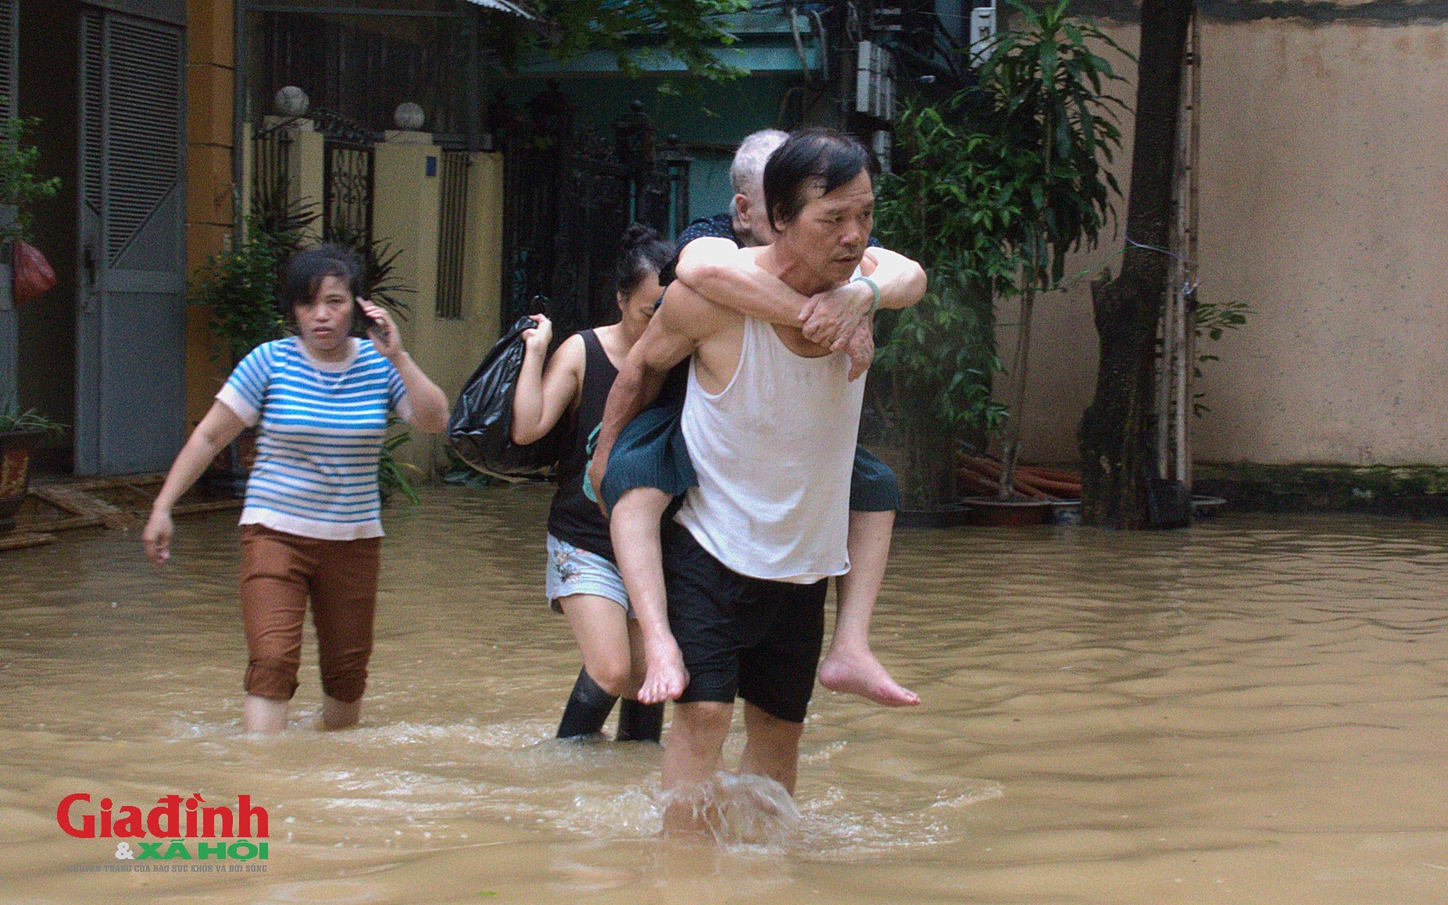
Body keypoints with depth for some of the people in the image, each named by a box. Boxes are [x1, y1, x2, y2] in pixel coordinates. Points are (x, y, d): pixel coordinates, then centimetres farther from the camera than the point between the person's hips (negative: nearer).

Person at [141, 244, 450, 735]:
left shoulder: (378, 364, 1)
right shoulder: (270, 362, -5)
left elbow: (435, 422, -10)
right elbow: (209, 437, 0)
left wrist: (398, 357, -17)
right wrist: (163, 507, -4)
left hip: (354, 541, 3)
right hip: (275, 533, -3)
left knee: (348, 672, 11)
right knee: (272, 661, -19)